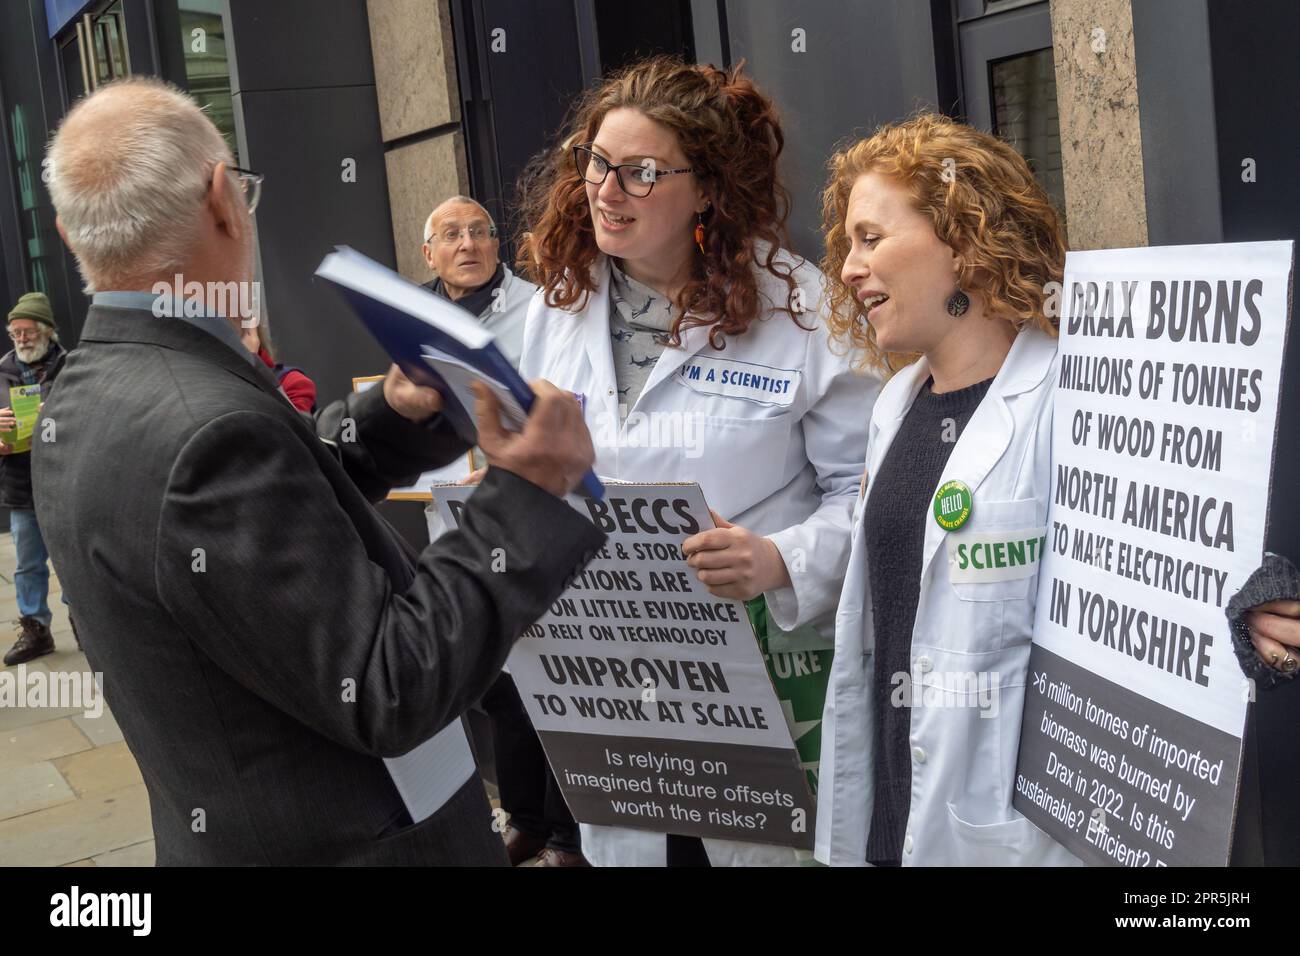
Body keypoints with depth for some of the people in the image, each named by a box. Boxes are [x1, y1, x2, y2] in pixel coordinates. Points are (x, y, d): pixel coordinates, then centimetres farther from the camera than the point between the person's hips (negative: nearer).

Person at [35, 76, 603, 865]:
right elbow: (390, 694, -26)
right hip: (339, 844, -9)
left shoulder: (84, 404, 0)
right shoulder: (205, 431, -29)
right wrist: (529, 496, -21)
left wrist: (392, 414, -4)